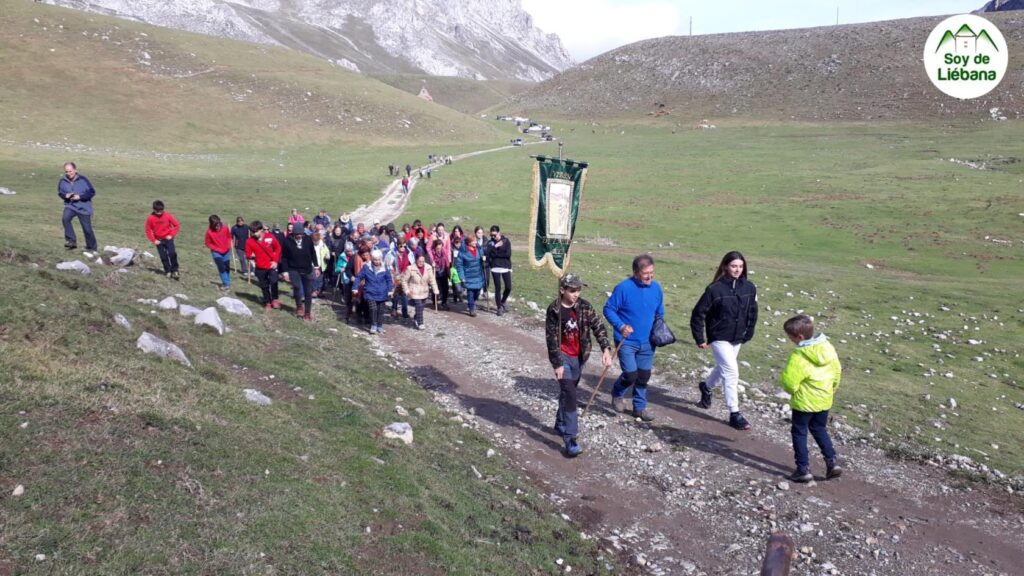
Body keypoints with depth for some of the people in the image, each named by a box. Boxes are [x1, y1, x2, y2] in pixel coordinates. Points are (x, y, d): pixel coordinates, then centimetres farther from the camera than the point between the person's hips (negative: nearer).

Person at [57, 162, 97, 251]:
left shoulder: (83, 180, -13)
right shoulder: (63, 181, -4)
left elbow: (92, 192, -8)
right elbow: (60, 192, 10)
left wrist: (79, 197, -18)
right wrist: (66, 195, -12)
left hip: (84, 207, -2)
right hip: (70, 206, 2)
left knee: (87, 229, 2)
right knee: (65, 218, -28)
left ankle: (92, 248, 20)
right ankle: (72, 241, -19)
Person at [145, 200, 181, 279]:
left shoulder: (168, 216, -9)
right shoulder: (150, 218, -8)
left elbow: (177, 225, -1)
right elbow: (148, 230, 2)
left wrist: (171, 235, -8)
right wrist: (154, 240, -4)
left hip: (168, 239, -1)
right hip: (159, 240, 1)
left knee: (172, 253, -18)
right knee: (163, 257, 2)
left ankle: (174, 271, -7)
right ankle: (167, 271, 15)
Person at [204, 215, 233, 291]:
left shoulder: (225, 228, -14)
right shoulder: (209, 231, -20)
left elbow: (229, 237, 5)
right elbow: (208, 243, -8)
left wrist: (228, 246, -7)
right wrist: (216, 249, -14)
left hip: (226, 251, 3)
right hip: (216, 252, -3)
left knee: (227, 267, 11)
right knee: (221, 267, -12)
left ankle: (227, 283, 26)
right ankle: (226, 283, -5)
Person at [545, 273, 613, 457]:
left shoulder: (584, 306, -5)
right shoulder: (554, 311, -15)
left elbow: (598, 326, -11)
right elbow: (552, 339, -13)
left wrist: (606, 349, -24)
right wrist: (557, 364, -15)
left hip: (579, 357, 4)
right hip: (563, 357, -4)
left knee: (567, 392, 18)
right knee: (569, 395, -13)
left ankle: (561, 425, 38)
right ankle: (570, 439, -13)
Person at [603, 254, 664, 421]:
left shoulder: (656, 288, -1)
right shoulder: (624, 287, -17)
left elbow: (660, 312, 15)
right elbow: (608, 309, -11)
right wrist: (620, 326, -24)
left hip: (647, 342, 5)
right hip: (626, 341, -5)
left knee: (644, 376, 12)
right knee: (630, 374, -9)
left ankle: (640, 407, 30)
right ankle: (618, 395, 23)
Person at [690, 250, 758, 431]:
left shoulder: (749, 288, -4)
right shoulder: (715, 289, -17)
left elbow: (752, 312, 10)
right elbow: (698, 313, -12)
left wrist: (748, 334, 6)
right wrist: (699, 339, -10)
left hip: (737, 338, 6)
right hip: (719, 338, -5)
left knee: (723, 369, 22)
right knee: (731, 372, -10)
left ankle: (707, 387, 52)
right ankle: (734, 414, -1)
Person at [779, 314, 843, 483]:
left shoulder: (798, 356, -24)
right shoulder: (828, 347, -3)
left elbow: (789, 381, -25)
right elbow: (837, 370, 7)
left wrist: (787, 383, -2)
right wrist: (831, 389, 20)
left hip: (804, 401, -6)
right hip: (825, 399, 7)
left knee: (799, 433, 8)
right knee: (820, 429, 24)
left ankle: (803, 469, 8)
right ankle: (831, 461, 17)